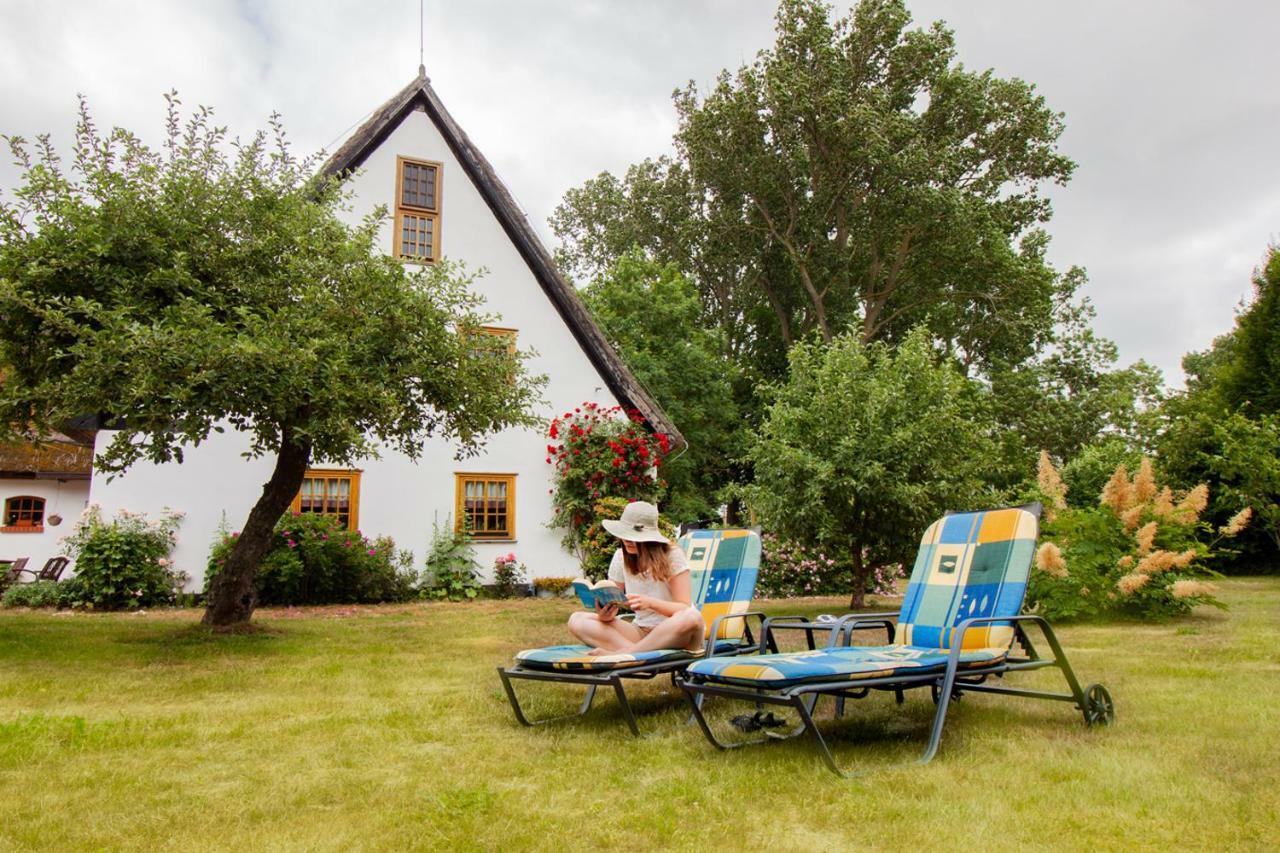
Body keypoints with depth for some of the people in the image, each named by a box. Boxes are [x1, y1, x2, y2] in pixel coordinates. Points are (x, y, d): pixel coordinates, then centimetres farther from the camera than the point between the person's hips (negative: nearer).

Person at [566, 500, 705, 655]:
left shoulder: (672, 555, -11)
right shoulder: (621, 556, 0)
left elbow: (684, 608, -15)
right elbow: (611, 606, 0)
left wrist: (650, 602, -33)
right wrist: (605, 615, -25)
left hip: (675, 633, -3)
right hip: (641, 631, 4)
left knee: (692, 617, -39)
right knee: (576, 620, -15)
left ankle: (621, 653, -30)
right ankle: (639, 652, -33)